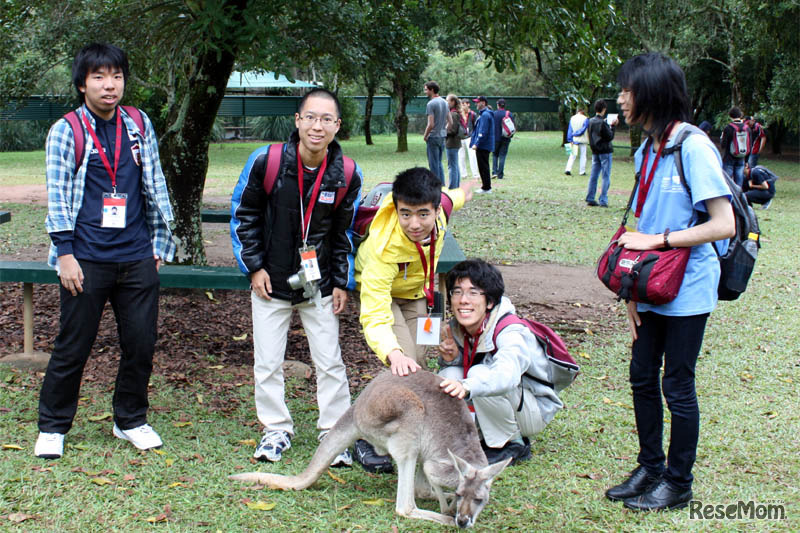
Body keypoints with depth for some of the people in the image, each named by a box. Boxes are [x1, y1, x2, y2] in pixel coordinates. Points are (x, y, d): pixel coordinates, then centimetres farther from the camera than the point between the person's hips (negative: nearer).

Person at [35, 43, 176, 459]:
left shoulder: (139, 125, 10)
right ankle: (52, 427, 20)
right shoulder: (65, 131, 0)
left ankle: (130, 420, 26)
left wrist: (159, 243, 14)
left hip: (137, 258, 3)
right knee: (72, 347, 4)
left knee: (141, 344, 7)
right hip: (87, 260, -3)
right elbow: (57, 195, -3)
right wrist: (65, 253, -9)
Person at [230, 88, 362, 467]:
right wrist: (254, 267, -4)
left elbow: (344, 232, 5)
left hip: (319, 285, 1)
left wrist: (342, 282, 4)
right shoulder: (266, 161, -15)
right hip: (271, 282, 0)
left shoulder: (347, 175, -9)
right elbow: (243, 214, -1)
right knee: (267, 363, 7)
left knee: (330, 363, 4)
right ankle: (276, 429, 25)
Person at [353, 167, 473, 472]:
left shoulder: (436, 209, -29)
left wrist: (461, 194, 24)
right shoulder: (384, 247, -44)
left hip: (415, 291, 6)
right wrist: (393, 354, -66)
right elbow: (374, 315, -48)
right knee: (405, 366, -22)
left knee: (417, 363, 2)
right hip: (379, 289, -6)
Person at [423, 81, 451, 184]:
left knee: (434, 164, -3)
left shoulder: (431, 104, -15)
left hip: (433, 137, -8)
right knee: (439, 163, 16)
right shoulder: (444, 102, 10)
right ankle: (442, 186, 17)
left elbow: (431, 124, -20)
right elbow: (450, 122, 13)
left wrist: (425, 136, -7)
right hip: (442, 137, 8)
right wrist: (444, 131, 17)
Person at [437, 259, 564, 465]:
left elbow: (507, 375, -52)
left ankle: (513, 445, -12)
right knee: (449, 375, -18)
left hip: (536, 411, -6)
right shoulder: (457, 328, -9)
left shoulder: (511, 333, -30)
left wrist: (467, 387, -71)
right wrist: (451, 358, -21)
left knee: (479, 373, -31)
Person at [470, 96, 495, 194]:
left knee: (483, 166, -5)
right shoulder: (483, 113, 17)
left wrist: (476, 144, -22)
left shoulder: (485, 115, -16)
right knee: (484, 166, 15)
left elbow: (483, 132, -22)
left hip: (483, 146, -10)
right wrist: (475, 142, 21)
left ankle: (486, 188, -2)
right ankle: (487, 187, 21)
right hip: (485, 146, 10)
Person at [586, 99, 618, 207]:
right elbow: (610, 137, -14)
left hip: (595, 152, 7)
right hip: (605, 152, -7)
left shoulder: (591, 121, 5)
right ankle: (603, 201, -3)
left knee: (593, 176, 10)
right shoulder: (602, 123, -17)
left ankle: (590, 199, 10)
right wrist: (612, 126, -4)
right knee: (606, 177, -1)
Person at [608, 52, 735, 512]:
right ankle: (651, 468, 30)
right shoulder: (647, 152, 9)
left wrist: (656, 241, -19)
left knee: (677, 385, 3)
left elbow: (723, 225, -19)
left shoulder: (693, 148, -16)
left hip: (687, 289, -7)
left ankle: (678, 484, 18)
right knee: (643, 377, 13)